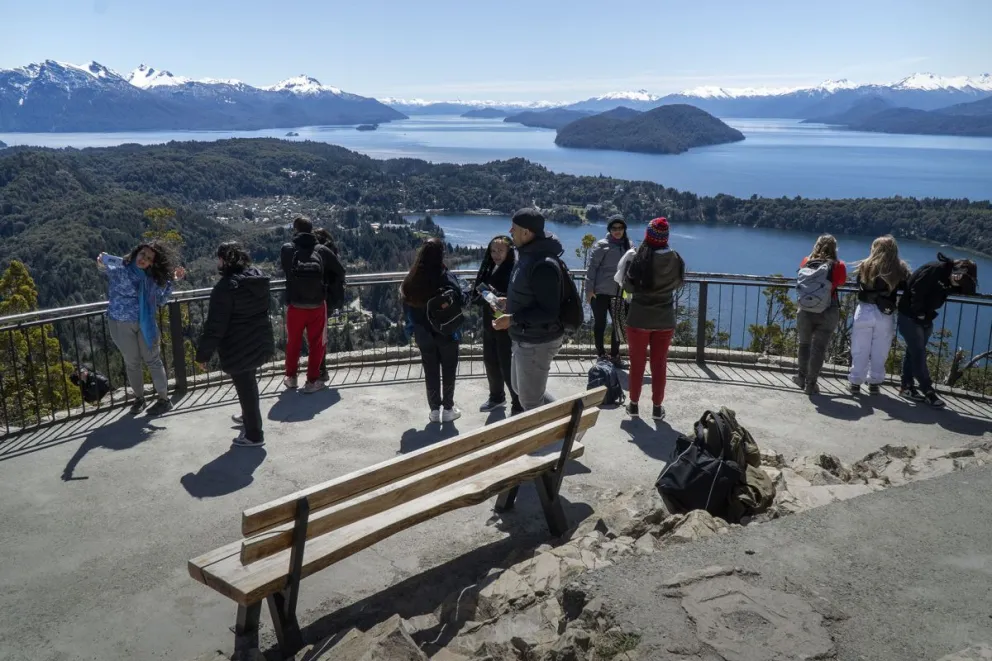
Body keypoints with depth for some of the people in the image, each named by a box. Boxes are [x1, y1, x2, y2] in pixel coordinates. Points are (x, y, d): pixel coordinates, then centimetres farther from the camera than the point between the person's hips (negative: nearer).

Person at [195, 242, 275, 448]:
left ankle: (254, 435, 16)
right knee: (249, 383, 28)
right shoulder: (259, 277, 3)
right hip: (262, 342, 8)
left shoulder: (226, 286, -21)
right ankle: (249, 417, 48)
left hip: (239, 348, -8)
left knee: (245, 388, 5)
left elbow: (215, 325, -21)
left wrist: (203, 353, -12)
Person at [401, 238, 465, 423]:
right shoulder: (446, 277, -17)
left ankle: (435, 409, 18)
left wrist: (413, 331, 10)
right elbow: (460, 301, -17)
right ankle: (448, 409, 16)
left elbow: (407, 306, 4)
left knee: (430, 372, 12)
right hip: (447, 333, -4)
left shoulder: (412, 279, -2)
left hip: (424, 335, 4)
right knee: (448, 371, 10)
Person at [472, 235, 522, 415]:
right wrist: (482, 294, -10)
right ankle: (496, 397, 40)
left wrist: (496, 296, -29)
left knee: (507, 366, -2)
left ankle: (519, 406, 12)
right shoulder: (489, 268, 5)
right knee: (490, 361, 19)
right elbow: (477, 294, 12)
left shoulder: (515, 271, -16)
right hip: (489, 324, 7)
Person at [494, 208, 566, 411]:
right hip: (525, 339, 11)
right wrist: (509, 302, 8)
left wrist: (512, 319, -30)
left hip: (537, 343, -11)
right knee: (521, 387, 26)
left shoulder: (543, 265, -27)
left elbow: (548, 312, -28)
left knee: (530, 401, 4)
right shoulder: (527, 255, 5)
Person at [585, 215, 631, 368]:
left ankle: (615, 355, 15)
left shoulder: (628, 245, 7)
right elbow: (592, 267, -9)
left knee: (619, 323, 5)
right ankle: (601, 354, 15)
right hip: (600, 291, -5)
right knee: (600, 323, 4)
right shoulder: (602, 245, -7)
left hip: (618, 293, 5)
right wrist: (589, 289, -14)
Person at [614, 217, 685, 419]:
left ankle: (634, 404, 21)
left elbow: (628, 287, -7)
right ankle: (657, 407, 18)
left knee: (637, 363, 12)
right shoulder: (676, 259, -7)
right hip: (665, 320, 2)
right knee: (660, 364, 12)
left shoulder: (638, 258, -17)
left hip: (639, 319, -2)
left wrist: (629, 261, 4)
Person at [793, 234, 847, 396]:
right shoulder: (838, 266, -7)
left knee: (804, 344, 19)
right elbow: (841, 282, 8)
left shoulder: (806, 262, -1)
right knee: (819, 348, 4)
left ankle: (802, 377, 28)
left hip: (806, 310, 2)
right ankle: (811, 384, 6)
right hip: (828, 312, -2)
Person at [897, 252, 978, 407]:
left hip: (924, 319, 8)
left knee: (913, 352, 12)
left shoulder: (949, 279, 4)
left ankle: (907, 387, 18)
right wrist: (919, 314, -15)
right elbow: (916, 291, -24)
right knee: (919, 354, -6)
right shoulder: (935, 270, -21)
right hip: (910, 316, -8)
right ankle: (928, 392, -3)